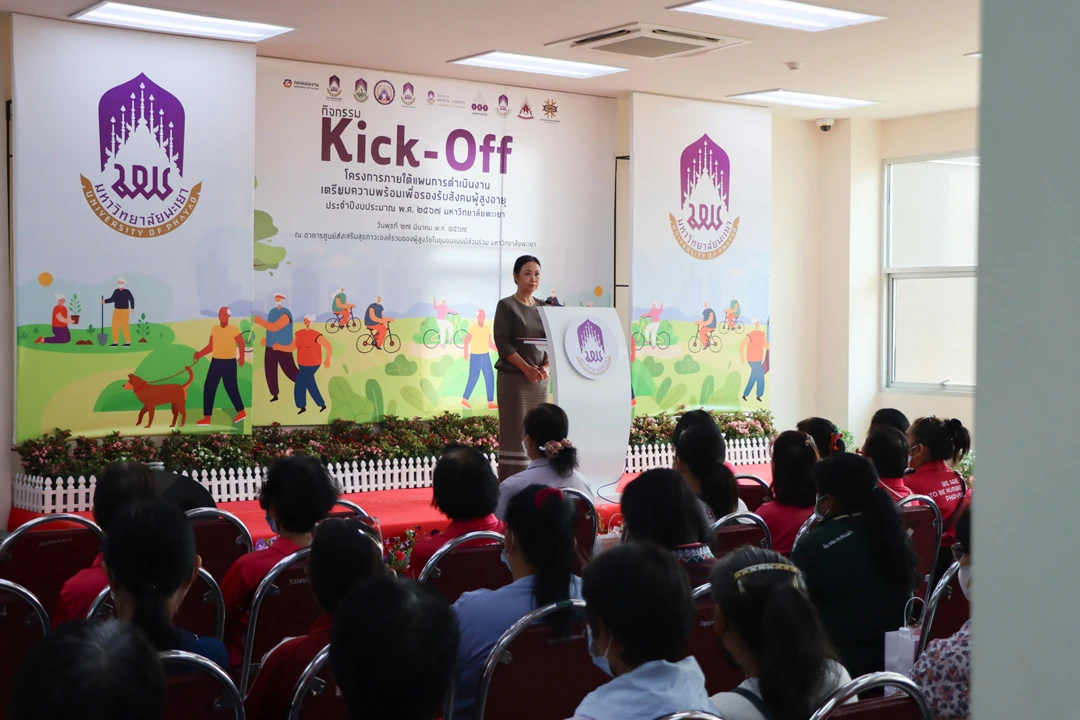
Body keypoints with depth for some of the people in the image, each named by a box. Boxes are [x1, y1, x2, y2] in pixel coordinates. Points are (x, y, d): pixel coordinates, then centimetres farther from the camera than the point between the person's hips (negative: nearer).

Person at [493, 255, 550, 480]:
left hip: (540, 379, 5)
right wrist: (527, 368, -17)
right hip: (513, 377, -5)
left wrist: (545, 366, -6)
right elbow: (502, 343, -10)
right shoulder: (506, 306, -3)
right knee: (515, 432, -7)